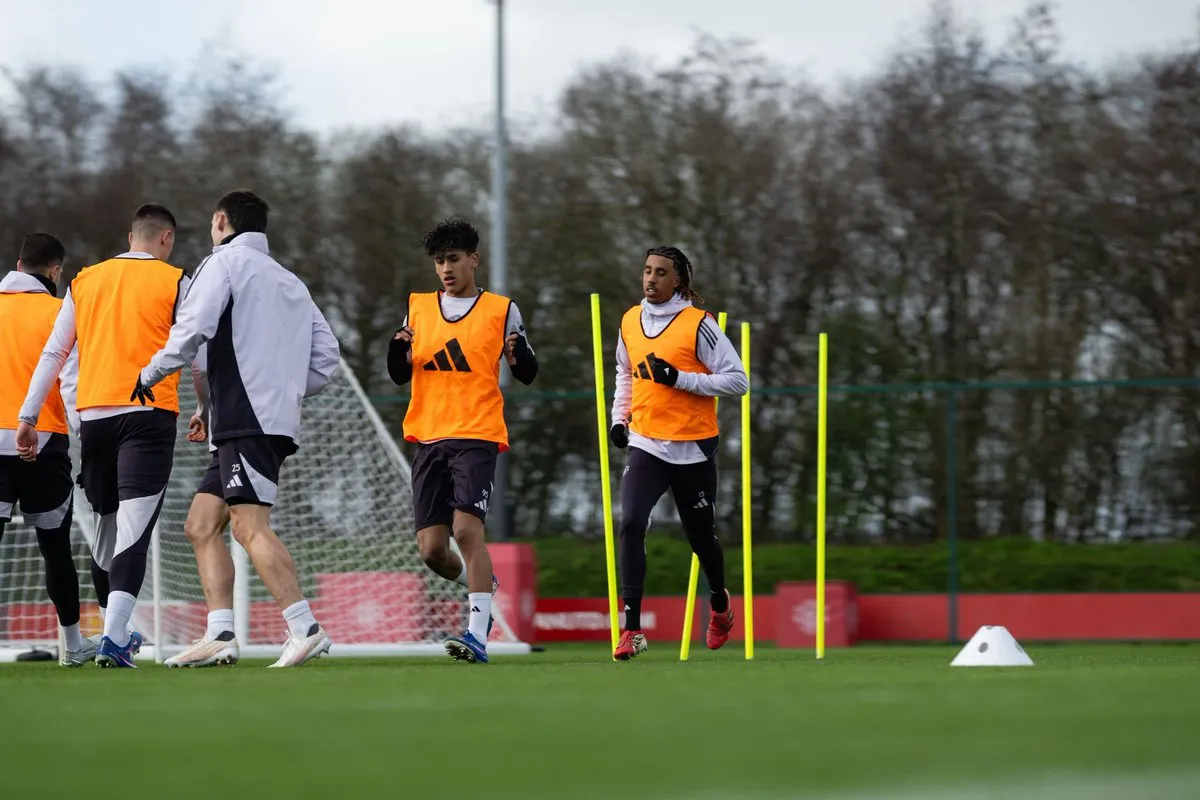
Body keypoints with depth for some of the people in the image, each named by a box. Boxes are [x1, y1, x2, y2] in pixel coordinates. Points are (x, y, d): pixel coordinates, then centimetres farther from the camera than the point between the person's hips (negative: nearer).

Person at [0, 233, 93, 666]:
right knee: (56, 546, 13)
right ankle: (72, 643, 24)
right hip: (44, 442, -1)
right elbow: (71, 382, -10)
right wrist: (85, 434, -9)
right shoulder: (60, 313, -2)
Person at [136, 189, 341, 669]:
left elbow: (193, 328, -13)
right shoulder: (290, 283, 24)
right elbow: (327, 358, 18)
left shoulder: (224, 262, 2)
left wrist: (150, 375, 0)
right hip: (280, 419, 8)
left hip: (245, 417, -8)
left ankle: (305, 629, -29)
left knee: (250, 526, -17)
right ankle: (220, 638, 4)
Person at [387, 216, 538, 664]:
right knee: (431, 549, 1)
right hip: (428, 438, 4)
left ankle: (478, 636, -23)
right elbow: (399, 376, 15)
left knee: (467, 528, -21)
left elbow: (527, 375, 6)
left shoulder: (501, 310, 4)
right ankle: (482, 585, 33)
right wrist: (398, 348, -7)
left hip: (477, 437, -4)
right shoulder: (417, 308, 12)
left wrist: (519, 354, -17)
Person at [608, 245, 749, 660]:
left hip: (692, 448, -3)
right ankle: (631, 630, -17)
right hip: (645, 443, 3)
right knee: (630, 524, -17)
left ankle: (720, 606, 43)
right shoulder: (630, 322, 7)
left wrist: (680, 379, -19)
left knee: (701, 536, 11)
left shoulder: (698, 325, -10)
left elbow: (737, 380, -11)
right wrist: (619, 417, 13)